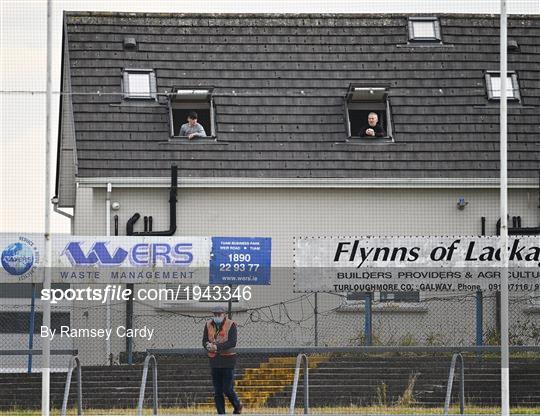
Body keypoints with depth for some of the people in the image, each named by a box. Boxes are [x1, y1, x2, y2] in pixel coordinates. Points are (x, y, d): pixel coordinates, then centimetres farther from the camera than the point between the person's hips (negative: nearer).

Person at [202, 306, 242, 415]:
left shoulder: (231, 324, -6)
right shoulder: (209, 325, 9)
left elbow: (232, 343, -16)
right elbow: (204, 340, 6)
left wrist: (217, 347, -24)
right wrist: (208, 345, -17)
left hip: (228, 360, -5)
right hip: (214, 360, 5)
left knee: (227, 389, -5)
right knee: (217, 392, 5)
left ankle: (237, 406, 21)